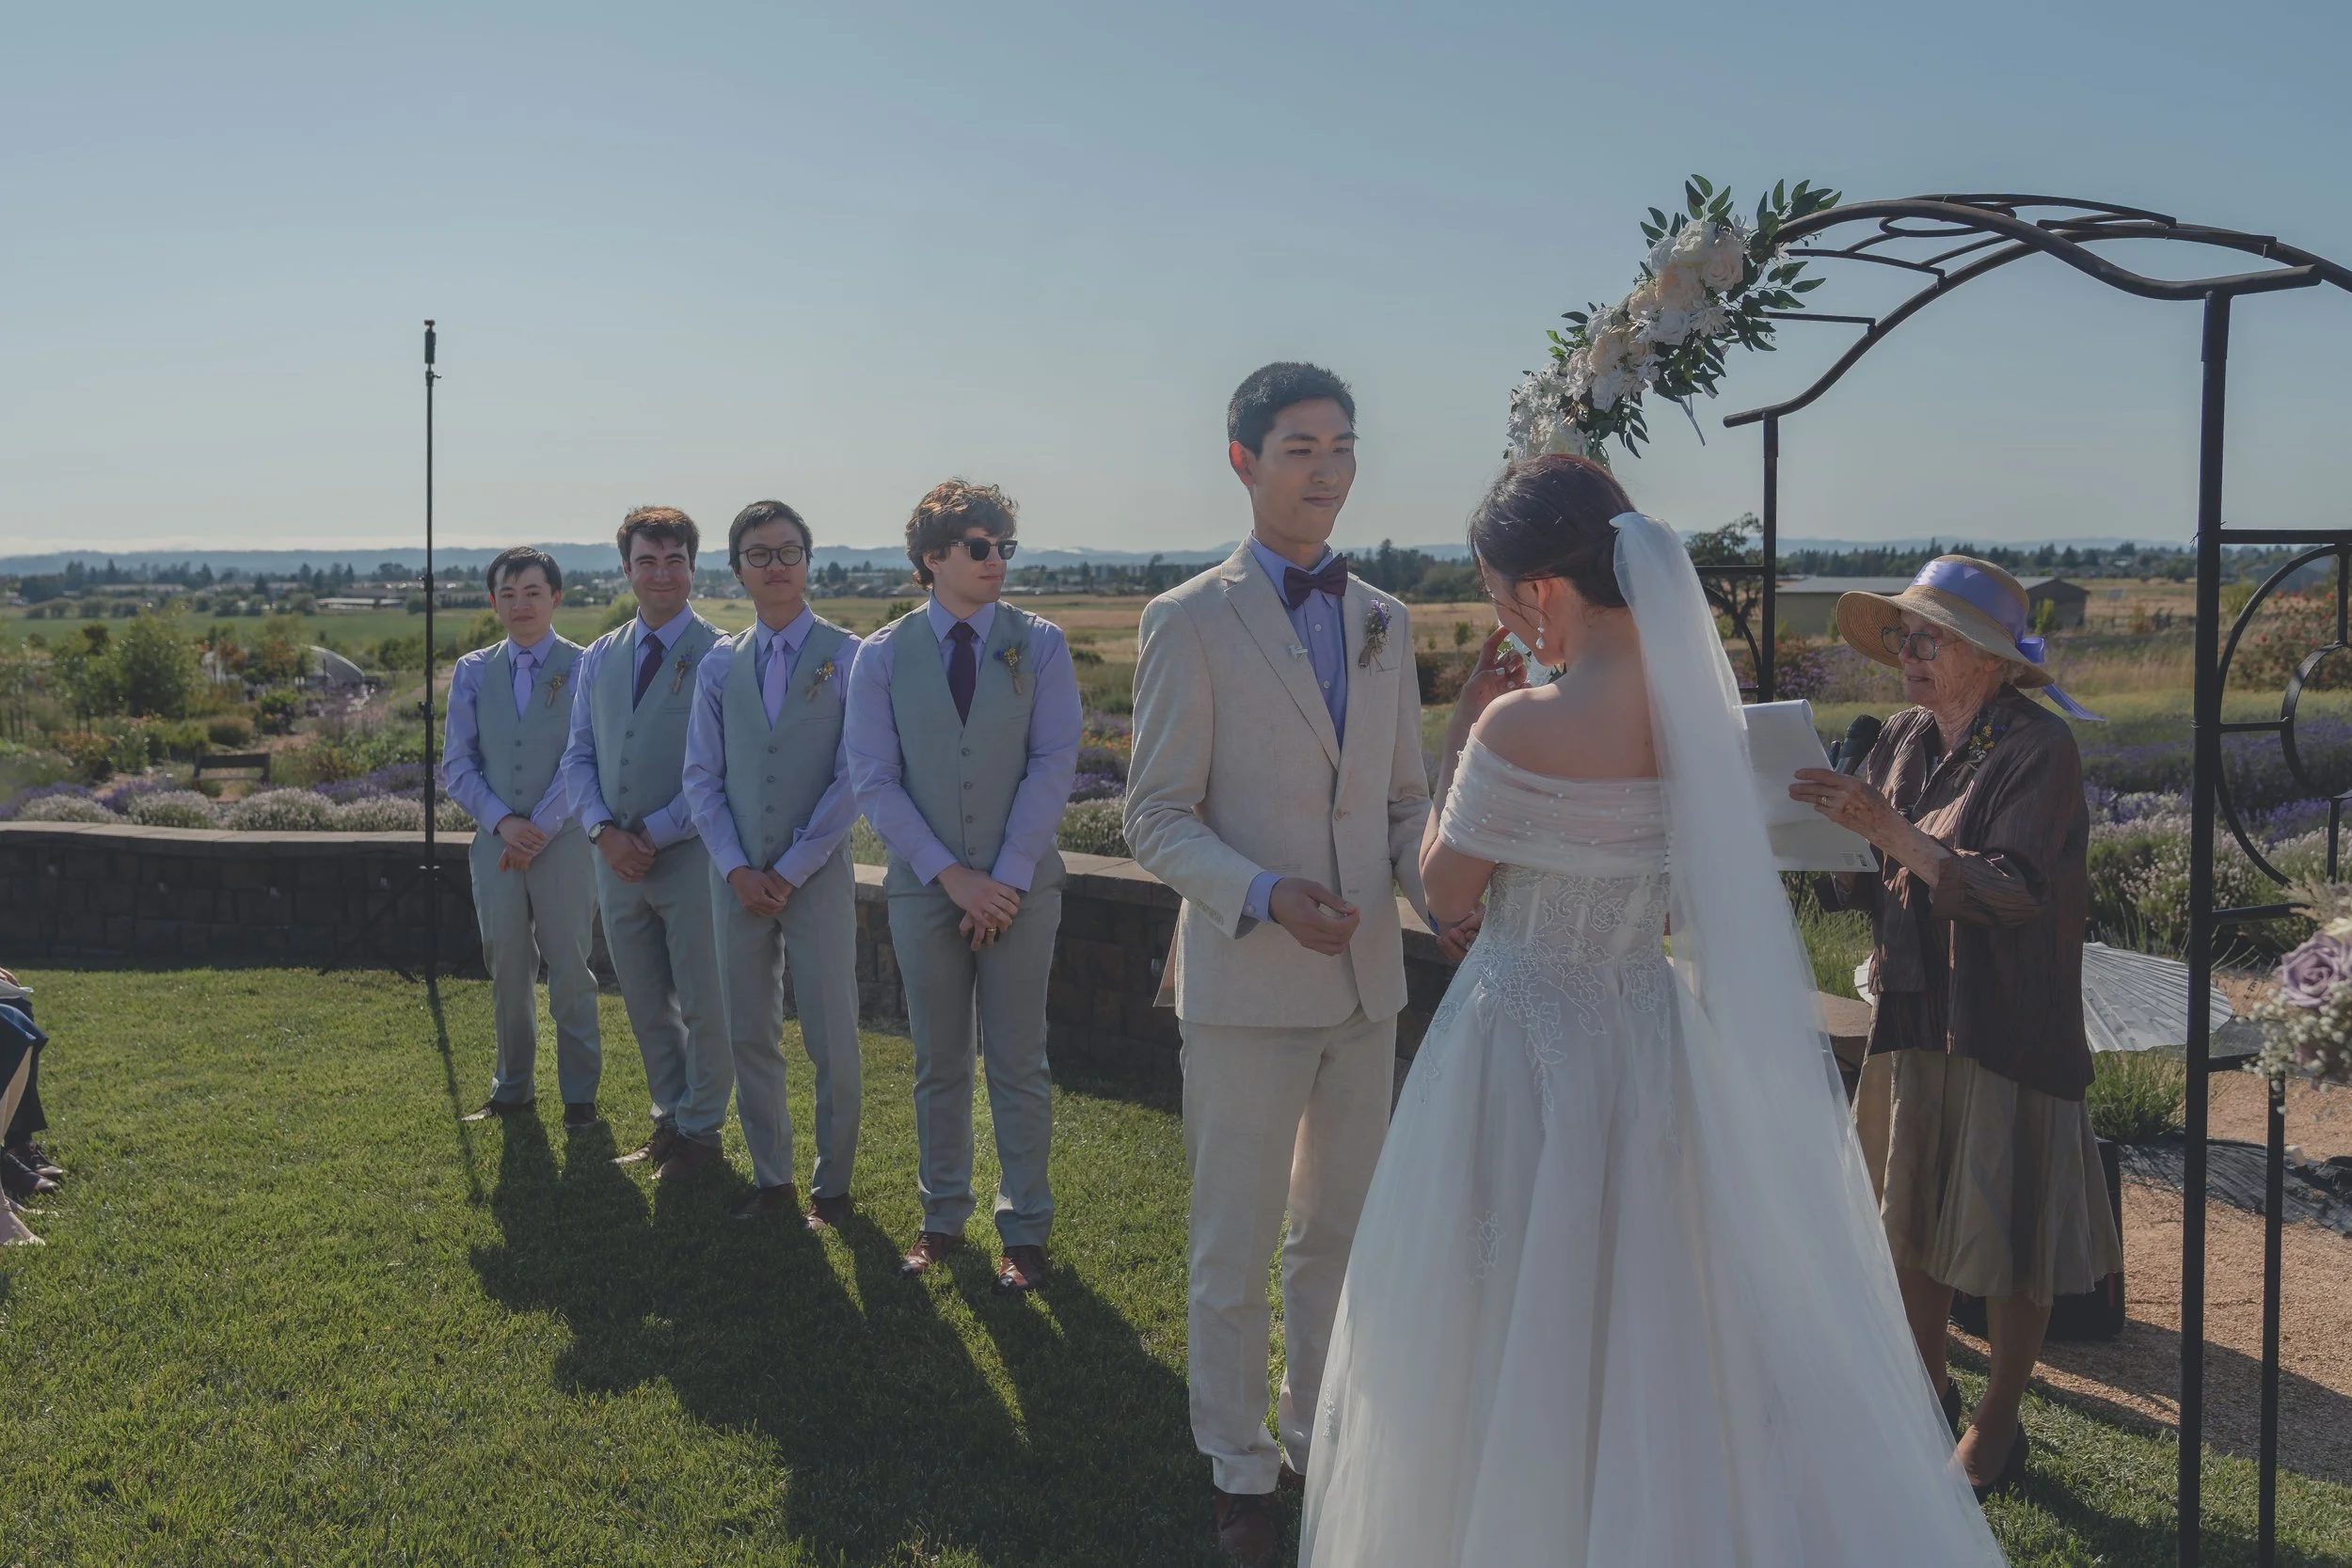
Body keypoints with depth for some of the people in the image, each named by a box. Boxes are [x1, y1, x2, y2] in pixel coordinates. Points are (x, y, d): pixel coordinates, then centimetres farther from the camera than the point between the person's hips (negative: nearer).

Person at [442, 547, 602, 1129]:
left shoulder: (583, 668, -2)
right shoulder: (473, 673, 10)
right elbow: (457, 763, 6)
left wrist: (539, 829, -12)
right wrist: (501, 821, -9)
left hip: (565, 841, -3)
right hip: (495, 842, 3)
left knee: (569, 968, 1)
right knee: (507, 970, 10)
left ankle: (579, 1093, 12)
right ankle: (513, 1087, 23)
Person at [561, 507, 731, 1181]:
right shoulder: (599, 658, 11)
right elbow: (578, 756, 11)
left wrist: (654, 832, -15)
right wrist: (604, 830, -5)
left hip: (692, 854, -5)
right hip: (617, 858, 6)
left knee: (703, 1005, 4)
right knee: (645, 1005, 15)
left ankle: (700, 1130, 18)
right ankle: (669, 1118, 30)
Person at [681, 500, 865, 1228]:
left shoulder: (846, 656, -3)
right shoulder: (719, 665, 8)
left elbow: (854, 779, -8)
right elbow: (702, 777, 7)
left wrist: (791, 870, -10)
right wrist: (737, 869, -6)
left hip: (817, 875, -3)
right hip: (737, 878, 4)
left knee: (831, 1042, 0)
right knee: (749, 1038, 9)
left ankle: (832, 1186, 15)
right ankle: (771, 1178, 22)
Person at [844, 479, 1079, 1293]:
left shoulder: (1039, 644, 0)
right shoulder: (882, 655, 1)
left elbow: (1055, 764, -5)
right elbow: (874, 779, -3)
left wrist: (1007, 877, -11)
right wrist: (951, 875, -11)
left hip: (1021, 886, -1)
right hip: (924, 890, 1)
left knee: (1018, 1064, 4)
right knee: (938, 1064, 11)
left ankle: (1026, 1228, 16)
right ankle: (943, 1217, 26)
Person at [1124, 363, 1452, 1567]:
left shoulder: (1384, 621, 9)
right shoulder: (1190, 622, -6)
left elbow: (1403, 799, 14)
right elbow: (1157, 818, -8)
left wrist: (1440, 884, -7)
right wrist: (1264, 897, -24)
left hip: (1367, 981, 5)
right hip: (1247, 983, -5)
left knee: (1338, 1233, 17)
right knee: (1236, 1247, 6)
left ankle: (1320, 1439, 35)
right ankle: (1239, 1468, 24)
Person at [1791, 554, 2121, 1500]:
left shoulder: (2038, 748, -14)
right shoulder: (1905, 740, 5)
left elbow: (2013, 892, -23)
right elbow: (1868, 881, 7)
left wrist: (1886, 828, -29)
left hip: (2005, 1024, -6)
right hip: (1913, 1014, 6)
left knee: (2008, 1239, 6)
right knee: (1912, 1216, 15)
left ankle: (1996, 1426, 23)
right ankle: (1925, 1390, 34)